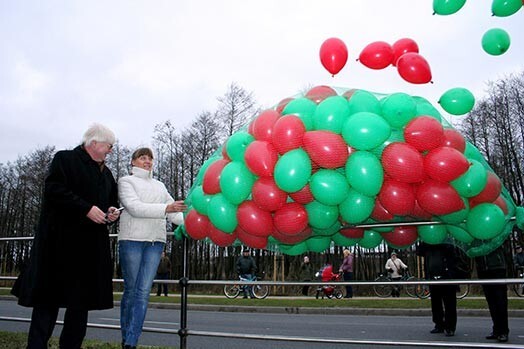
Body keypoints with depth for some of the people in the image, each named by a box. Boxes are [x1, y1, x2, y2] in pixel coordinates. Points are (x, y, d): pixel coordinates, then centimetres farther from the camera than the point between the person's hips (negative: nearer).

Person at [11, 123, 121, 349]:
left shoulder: (106, 173, 19)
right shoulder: (65, 159, 0)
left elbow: (112, 202, 26)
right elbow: (54, 189, -14)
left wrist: (112, 212, 2)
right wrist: (86, 209, -20)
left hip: (91, 246, 6)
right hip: (62, 242, -6)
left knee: (82, 300, 7)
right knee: (49, 297, -3)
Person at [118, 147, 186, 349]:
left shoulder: (159, 186, 22)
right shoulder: (126, 181, 8)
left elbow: (174, 213, 15)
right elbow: (134, 207, -10)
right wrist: (166, 209, -21)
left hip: (155, 242, 3)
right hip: (132, 240, -3)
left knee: (144, 292, -3)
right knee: (131, 290, 4)